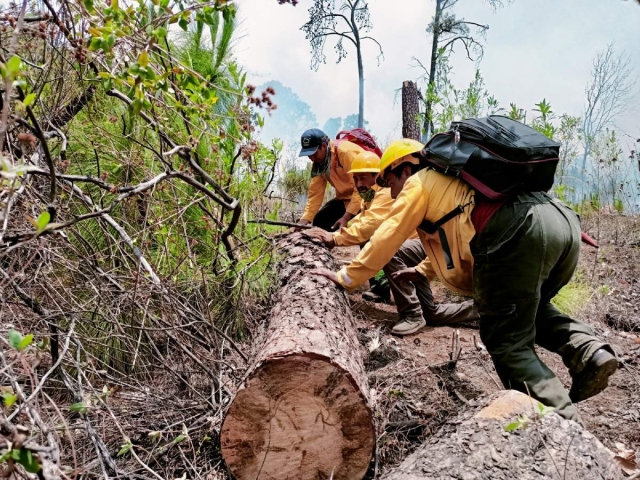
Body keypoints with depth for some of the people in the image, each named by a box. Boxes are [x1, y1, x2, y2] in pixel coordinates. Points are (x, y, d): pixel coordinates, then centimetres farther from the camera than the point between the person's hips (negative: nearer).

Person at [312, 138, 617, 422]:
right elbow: (454, 242, 49)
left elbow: (386, 239, 16)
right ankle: (586, 351, 10)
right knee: (529, 307, 32)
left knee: (508, 342, 5)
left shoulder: (420, 182, 17)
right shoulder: (453, 181, 40)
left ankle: (563, 424, -2)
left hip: (519, 233, -9)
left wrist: (346, 278, 25)